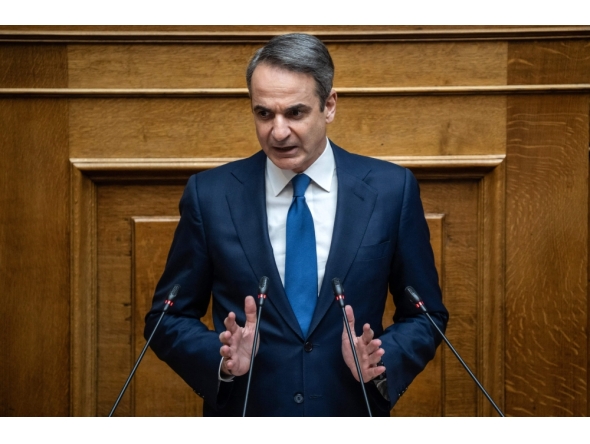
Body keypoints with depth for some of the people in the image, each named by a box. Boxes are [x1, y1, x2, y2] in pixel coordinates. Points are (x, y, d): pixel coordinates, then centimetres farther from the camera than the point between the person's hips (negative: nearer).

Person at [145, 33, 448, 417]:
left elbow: (427, 315, 0)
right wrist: (221, 359, -19)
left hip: (351, 413, 0)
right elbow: (169, 317, -1)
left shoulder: (392, 190, -7)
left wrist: (382, 361, -18)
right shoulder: (210, 195, -7)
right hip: (242, 412, 0)